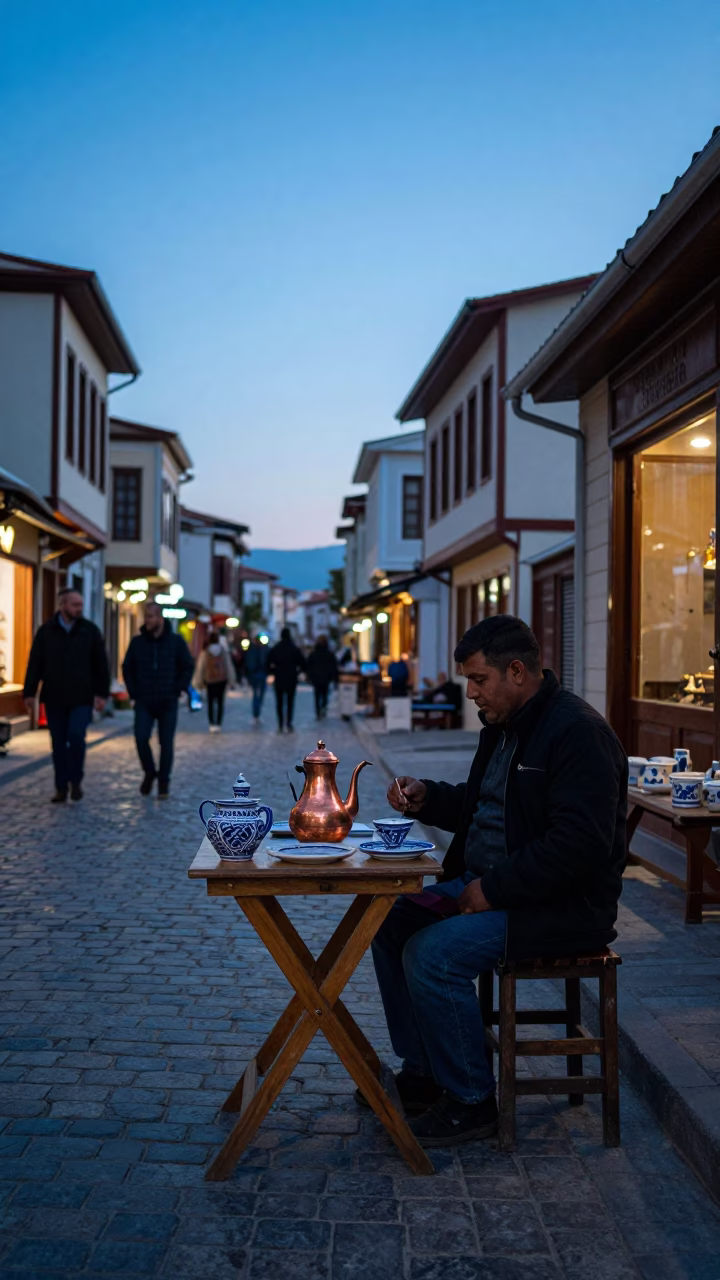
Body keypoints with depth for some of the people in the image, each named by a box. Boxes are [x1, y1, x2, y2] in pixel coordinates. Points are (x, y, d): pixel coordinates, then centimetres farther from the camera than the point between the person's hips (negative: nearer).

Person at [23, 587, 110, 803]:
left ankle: (76, 781, 5)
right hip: (54, 699, 2)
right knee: (58, 744, 6)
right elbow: (35, 664, 3)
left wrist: (102, 693, -4)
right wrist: (29, 693, -1)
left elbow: (101, 664, 1)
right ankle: (61, 787, 15)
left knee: (76, 736, -15)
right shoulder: (46, 631, 2)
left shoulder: (90, 630, 1)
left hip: (81, 698, -1)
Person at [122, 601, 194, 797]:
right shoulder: (137, 641, 3)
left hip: (168, 703, -1)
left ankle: (163, 782, 15)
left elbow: (187, 668, 5)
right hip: (144, 703, 1)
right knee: (141, 738, -12)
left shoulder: (176, 641, 0)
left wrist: (177, 690, -4)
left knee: (166, 744, 2)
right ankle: (149, 772, 12)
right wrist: (134, 693, 2)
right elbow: (127, 668, 11)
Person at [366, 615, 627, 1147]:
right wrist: (426, 797, 4)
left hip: (562, 904, -10)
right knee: (390, 923, 3)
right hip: (489, 884, 10)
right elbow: (477, 806, 24)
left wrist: (494, 889, -23)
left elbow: (578, 845, -27)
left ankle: (472, 1101, -3)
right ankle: (422, 1072, 15)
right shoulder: (505, 726, 12)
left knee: (433, 954, -23)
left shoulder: (579, 732, -20)